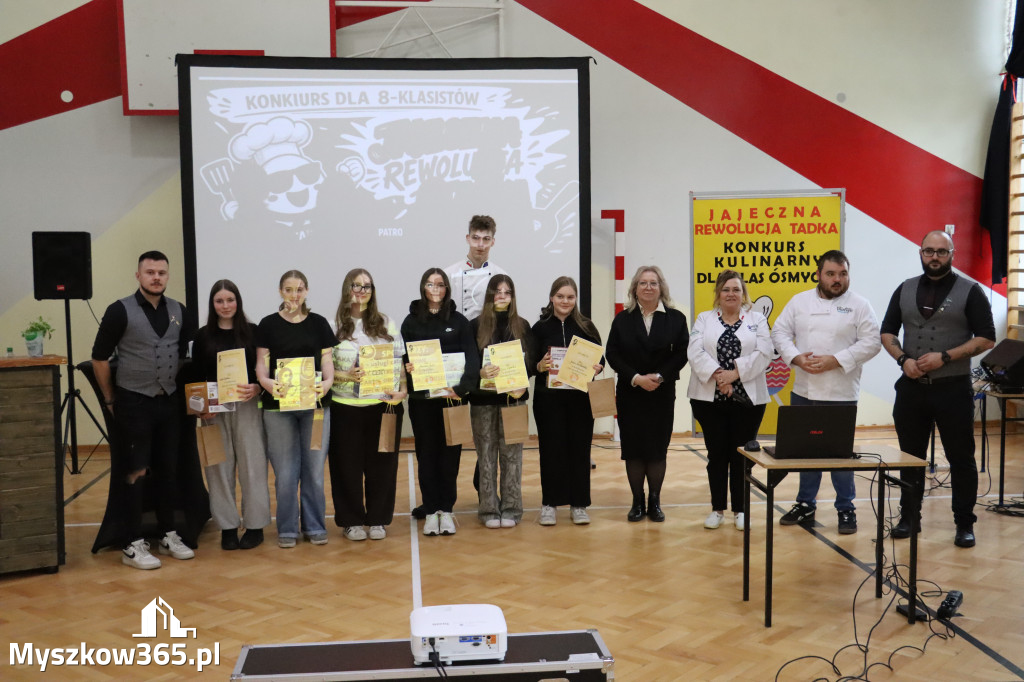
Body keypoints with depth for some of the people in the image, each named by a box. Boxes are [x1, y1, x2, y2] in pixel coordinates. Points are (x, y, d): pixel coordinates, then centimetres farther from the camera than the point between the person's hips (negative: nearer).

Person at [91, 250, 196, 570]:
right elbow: (99, 358, -4)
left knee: (168, 470, 10)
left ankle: (168, 536, 22)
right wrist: (110, 400, -1)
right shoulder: (120, 311, -8)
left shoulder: (178, 312, 6)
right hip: (134, 403, -4)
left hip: (169, 402, 5)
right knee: (137, 472, -2)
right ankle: (133, 546, 6)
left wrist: (179, 387, 10)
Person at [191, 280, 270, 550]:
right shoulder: (203, 336, 7)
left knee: (251, 464, 1)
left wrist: (255, 388, -17)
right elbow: (197, 377, 7)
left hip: (247, 407, -2)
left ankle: (255, 525, 11)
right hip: (214, 410, 2)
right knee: (220, 467, 5)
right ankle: (228, 527, 14)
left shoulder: (252, 332, 2)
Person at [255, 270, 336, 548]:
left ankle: (315, 525, 18)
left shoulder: (318, 323, 6)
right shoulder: (268, 324, 4)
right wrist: (267, 383, -20)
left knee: (314, 468, 5)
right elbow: (261, 364, 1)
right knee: (285, 471, 2)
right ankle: (287, 528, 15)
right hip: (278, 405, -1)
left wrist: (327, 382, -16)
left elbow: (327, 361, 5)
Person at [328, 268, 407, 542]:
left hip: (383, 405, 2)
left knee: (381, 464, 7)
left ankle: (378, 519, 21)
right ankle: (351, 521, 19)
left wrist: (401, 390, -8)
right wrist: (347, 376, -18)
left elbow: (399, 363, 7)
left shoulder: (387, 324, 9)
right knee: (348, 465, 5)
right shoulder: (334, 326, 1)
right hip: (345, 407, -2)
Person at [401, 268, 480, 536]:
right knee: (427, 454, 6)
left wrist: (461, 388, -19)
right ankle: (430, 511, 15)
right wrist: (407, 368, -19)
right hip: (422, 400, 0)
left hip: (452, 397, 0)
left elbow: (473, 359, -5)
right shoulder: (411, 321, 5)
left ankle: (446, 510, 16)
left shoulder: (459, 321, 3)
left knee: (450, 454, 5)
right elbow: (403, 358, 4)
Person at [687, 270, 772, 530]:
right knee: (716, 454, 6)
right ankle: (718, 509, 16)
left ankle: (740, 510, 17)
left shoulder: (757, 320, 8)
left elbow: (763, 353, -6)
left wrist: (735, 373, -16)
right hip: (709, 399, 0)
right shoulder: (704, 319, 8)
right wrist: (717, 375, -18)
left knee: (741, 455, 5)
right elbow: (695, 352, -6)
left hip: (748, 398, 0)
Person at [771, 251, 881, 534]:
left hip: (841, 394, -3)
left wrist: (836, 360, -17)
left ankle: (846, 509, 16)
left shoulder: (859, 305, -2)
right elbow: (780, 331, 6)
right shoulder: (800, 301, 7)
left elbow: (871, 342, -7)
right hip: (803, 391, 3)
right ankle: (805, 504, 26)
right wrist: (796, 357, -11)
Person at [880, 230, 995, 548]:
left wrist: (945, 357, -17)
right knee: (911, 456, 10)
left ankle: (965, 524, 14)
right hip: (911, 388, 3)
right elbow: (887, 332, 11)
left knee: (961, 458, 3)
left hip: (953, 389, -3)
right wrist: (903, 359, -7)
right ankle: (909, 518, 22)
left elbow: (986, 338, -6)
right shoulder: (905, 289, 8)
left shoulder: (969, 291, -3)